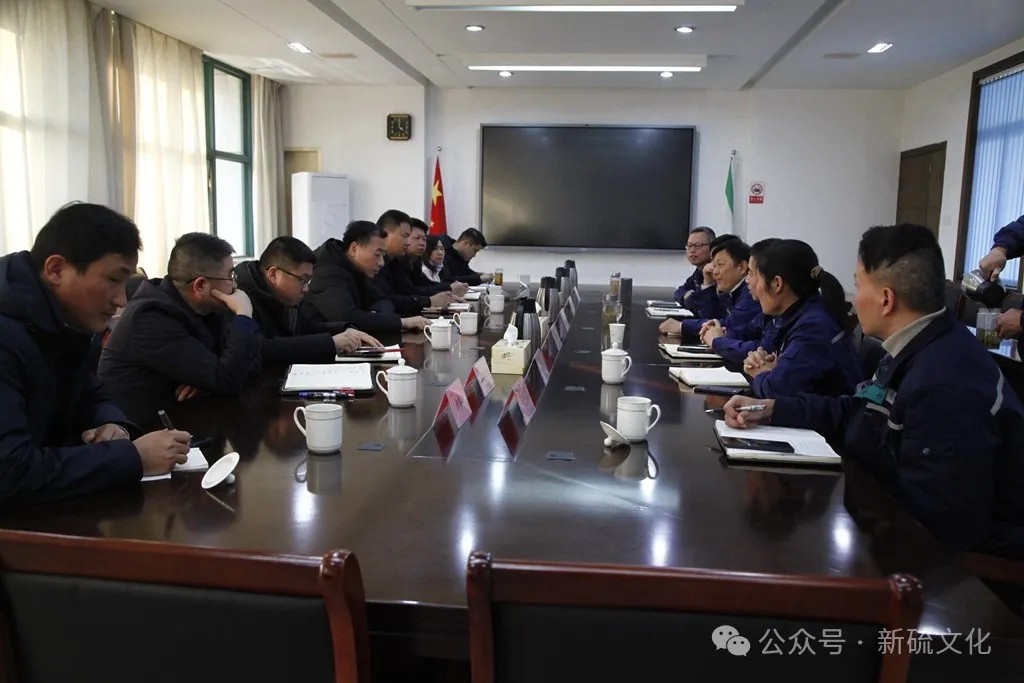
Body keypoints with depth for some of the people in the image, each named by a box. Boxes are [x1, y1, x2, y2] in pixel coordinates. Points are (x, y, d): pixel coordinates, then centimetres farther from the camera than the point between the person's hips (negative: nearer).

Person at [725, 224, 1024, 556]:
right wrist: (769, 408, 3)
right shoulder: (920, 351, 0)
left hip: (965, 551, -8)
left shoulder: (944, 385, -33)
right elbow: (855, 414, 9)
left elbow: (944, 521, -29)